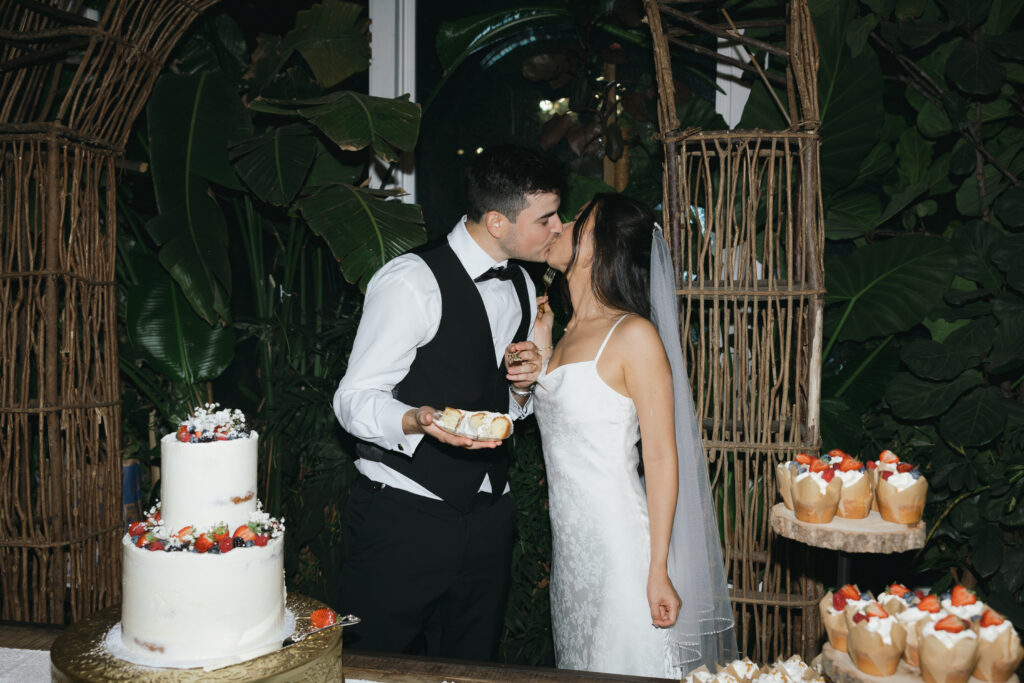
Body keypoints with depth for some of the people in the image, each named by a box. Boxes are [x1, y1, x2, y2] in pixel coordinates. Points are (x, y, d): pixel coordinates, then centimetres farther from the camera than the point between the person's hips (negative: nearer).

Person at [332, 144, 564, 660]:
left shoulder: (521, 288, 9)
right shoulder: (411, 281, -15)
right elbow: (354, 399, -14)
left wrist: (522, 386, -4)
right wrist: (417, 421, -34)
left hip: (487, 517, 7)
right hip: (402, 519, -6)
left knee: (471, 667, 17)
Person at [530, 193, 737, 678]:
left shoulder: (635, 335, -13)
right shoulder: (569, 334, 10)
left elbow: (662, 458, -14)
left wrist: (658, 571, -16)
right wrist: (542, 351, 9)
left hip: (619, 547, -8)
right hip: (569, 547, 8)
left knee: (627, 670, 6)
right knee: (579, 668, 19)